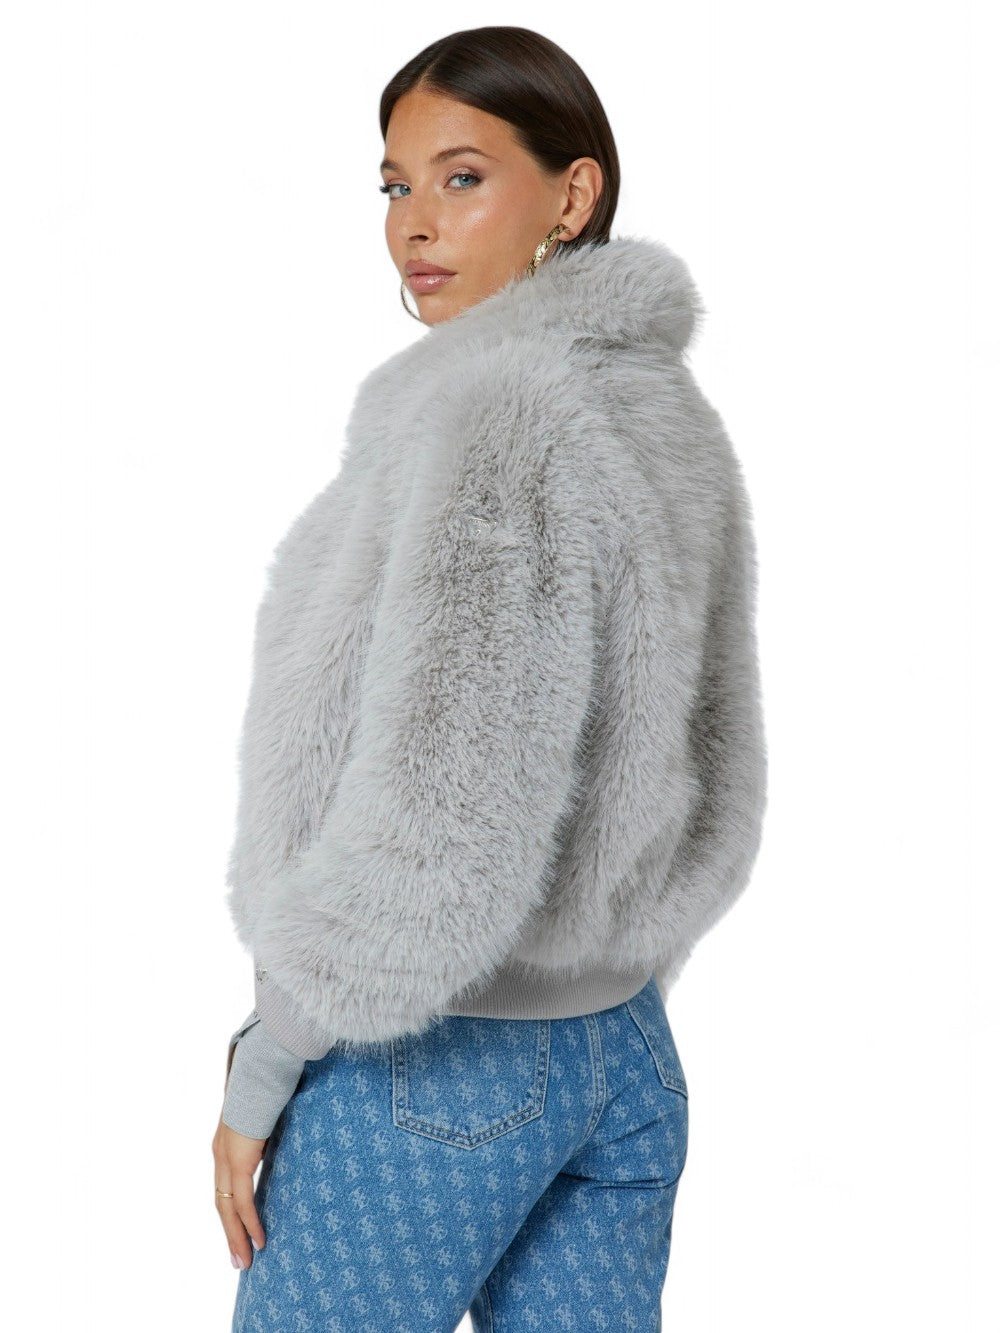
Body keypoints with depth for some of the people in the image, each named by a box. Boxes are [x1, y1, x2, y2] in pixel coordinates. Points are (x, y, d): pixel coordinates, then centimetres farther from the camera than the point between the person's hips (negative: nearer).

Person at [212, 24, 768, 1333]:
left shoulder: (494, 415, -18)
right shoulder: (668, 412, 8)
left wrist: (265, 1057, -10)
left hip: (439, 1061, -8)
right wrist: (605, 956, 19)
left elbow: (441, 815, -21)